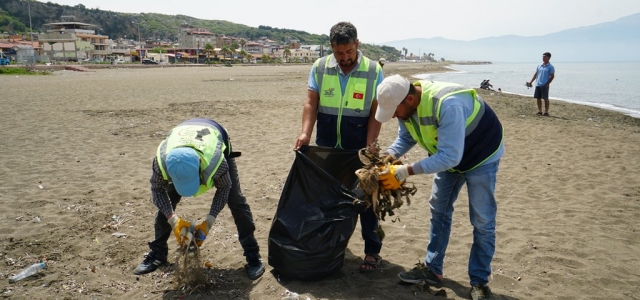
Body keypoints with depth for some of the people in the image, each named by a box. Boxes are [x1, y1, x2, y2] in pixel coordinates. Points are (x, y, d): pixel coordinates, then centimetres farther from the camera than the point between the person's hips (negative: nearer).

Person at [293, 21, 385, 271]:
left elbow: (375, 113, -7)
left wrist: (369, 146, -16)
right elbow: (311, 104, -4)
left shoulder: (374, 71, -6)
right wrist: (306, 133, -19)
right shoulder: (319, 68, -1)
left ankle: (372, 250, 17)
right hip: (326, 147, 3)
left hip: (359, 149, -2)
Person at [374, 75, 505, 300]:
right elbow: (405, 138, -3)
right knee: (439, 211, 11)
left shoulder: (447, 105, -42)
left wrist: (406, 171, -41)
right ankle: (433, 269, 24)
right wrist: (387, 156, -23)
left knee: (482, 221, -1)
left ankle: (479, 281, 13)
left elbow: (450, 157, -41)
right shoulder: (405, 105, -17)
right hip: (448, 155, 8)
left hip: (481, 156, -7)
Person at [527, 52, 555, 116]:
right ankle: (540, 111, 17)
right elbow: (536, 74, 17)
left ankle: (546, 112, 5)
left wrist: (547, 84, -16)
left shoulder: (550, 67, -4)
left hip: (544, 85, -6)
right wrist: (531, 82, 7)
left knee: (545, 98, -1)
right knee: (538, 98, 8)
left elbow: (552, 76, -8)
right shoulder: (539, 66, 14)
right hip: (538, 85, 6)